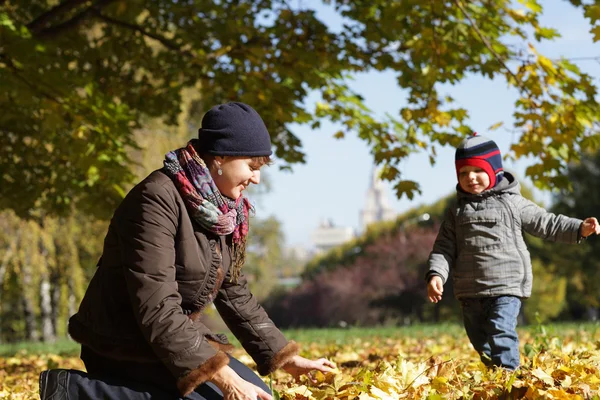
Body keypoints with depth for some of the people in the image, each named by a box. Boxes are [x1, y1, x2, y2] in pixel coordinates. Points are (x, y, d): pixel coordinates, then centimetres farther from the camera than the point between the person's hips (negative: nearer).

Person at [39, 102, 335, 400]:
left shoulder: (225, 211, 5)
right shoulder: (158, 199, -22)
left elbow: (234, 294, 16)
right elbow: (156, 310, -28)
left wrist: (288, 359, 11)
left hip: (174, 336, 10)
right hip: (124, 343, -10)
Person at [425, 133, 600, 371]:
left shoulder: (512, 203, 4)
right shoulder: (456, 211, 11)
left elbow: (547, 224, 6)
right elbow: (444, 249, 7)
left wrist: (580, 228, -5)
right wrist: (435, 274, -9)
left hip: (507, 288, -4)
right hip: (470, 291, 4)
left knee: (501, 334, -21)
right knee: (481, 343, 11)